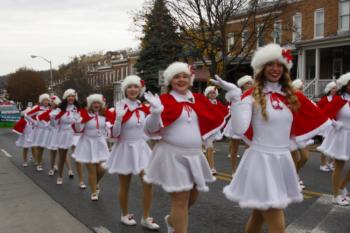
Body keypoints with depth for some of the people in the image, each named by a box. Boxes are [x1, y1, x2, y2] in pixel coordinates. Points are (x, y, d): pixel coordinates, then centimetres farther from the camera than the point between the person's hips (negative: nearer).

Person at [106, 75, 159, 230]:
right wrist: (119, 118, -29)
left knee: (148, 183, 0)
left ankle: (146, 218, 16)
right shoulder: (120, 107, -11)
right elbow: (115, 134, -13)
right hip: (125, 148, -4)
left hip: (141, 147, 4)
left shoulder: (143, 107, 2)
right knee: (124, 186, 10)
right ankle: (125, 215, 32)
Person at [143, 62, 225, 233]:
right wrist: (156, 112, -34)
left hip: (195, 155, 7)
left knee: (192, 196, 19)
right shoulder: (165, 100, -9)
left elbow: (216, 118, 18)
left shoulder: (198, 99, 7)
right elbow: (150, 130, -16)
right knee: (180, 200, -3)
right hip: (173, 155, -6)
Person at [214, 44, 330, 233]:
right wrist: (234, 95, -26)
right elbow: (239, 129, -22)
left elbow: (314, 119, 22)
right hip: (261, 160, -6)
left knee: (259, 215, 19)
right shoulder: (252, 96, -8)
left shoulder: (291, 96, 9)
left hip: (283, 161, 6)